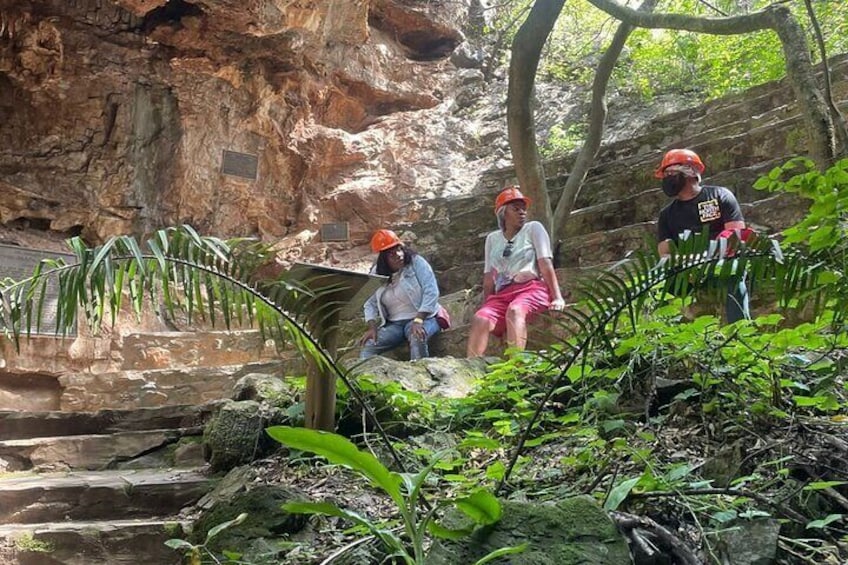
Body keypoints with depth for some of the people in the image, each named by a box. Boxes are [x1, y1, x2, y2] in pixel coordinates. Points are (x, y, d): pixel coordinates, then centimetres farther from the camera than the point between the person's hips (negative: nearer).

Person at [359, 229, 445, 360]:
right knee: (367, 347, -18)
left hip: (424, 318, -4)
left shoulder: (416, 262, -8)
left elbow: (431, 292, -15)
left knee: (417, 339, -38)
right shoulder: (377, 273, 3)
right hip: (394, 324, 4)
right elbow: (370, 303, 5)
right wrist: (372, 328, -13)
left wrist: (418, 321, -25)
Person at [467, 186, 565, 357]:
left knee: (514, 311, -38)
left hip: (532, 289, -3)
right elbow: (489, 278, 19)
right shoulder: (492, 238, 21)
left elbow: (546, 265, -1)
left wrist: (557, 298, -11)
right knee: (480, 319, -29)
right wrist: (486, 306, 10)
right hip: (502, 295, 3)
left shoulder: (533, 228, 10)